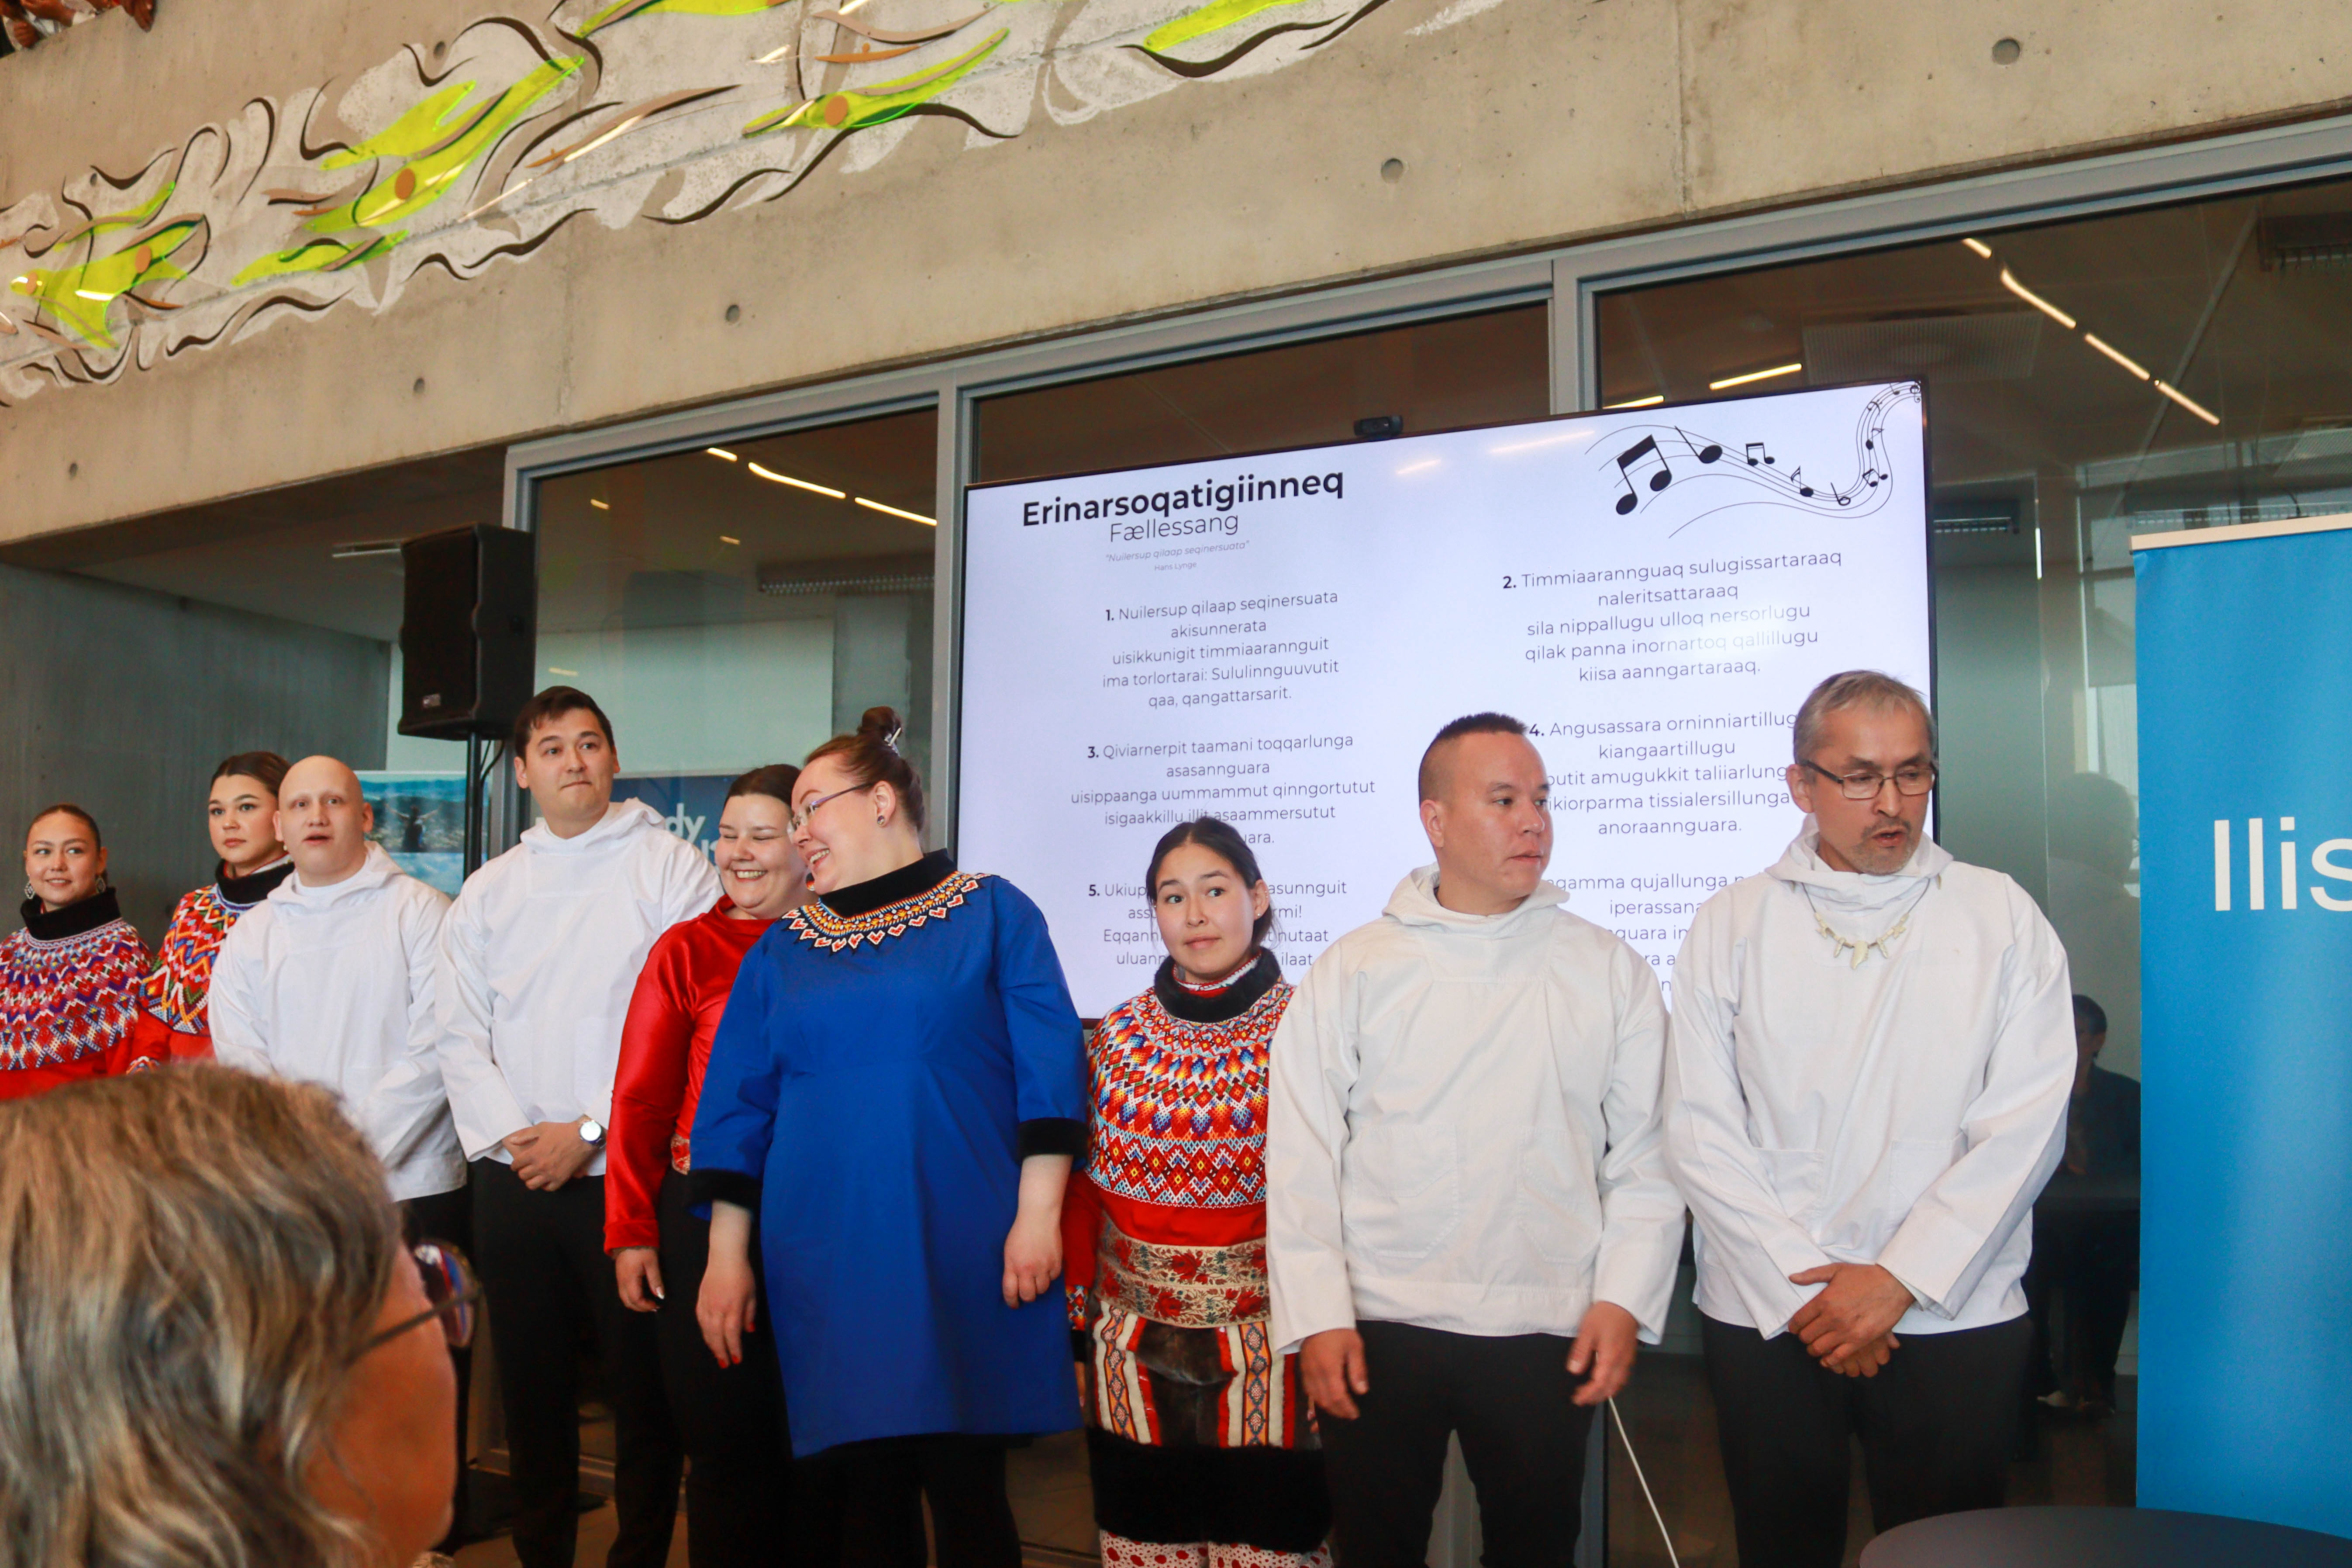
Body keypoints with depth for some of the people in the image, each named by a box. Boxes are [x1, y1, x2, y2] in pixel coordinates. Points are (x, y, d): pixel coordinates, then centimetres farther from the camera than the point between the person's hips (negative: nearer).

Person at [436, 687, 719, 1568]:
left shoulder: (671, 869, -2)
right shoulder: (489, 890, 14)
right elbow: (459, 1031, 9)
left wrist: (589, 1132, -12)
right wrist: (507, 1133, -5)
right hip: (514, 1181, 4)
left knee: (644, 1389, 1)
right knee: (531, 1389, 12)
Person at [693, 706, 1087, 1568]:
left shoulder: (992, 913, 2)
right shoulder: (782, 948, 13)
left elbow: (1048, 1071, -4)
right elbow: (737, 1106, 11)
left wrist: (1037, 1214, -10)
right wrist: (726, 1257, 6)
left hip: (962, 1261, -3)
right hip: (826, 1263, 3)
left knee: (967, 1491, 0)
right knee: (866, 1495, 7)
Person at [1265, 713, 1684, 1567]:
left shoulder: (1609, 970, 4)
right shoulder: (1353, 971, 1)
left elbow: (1646, 1154, 4)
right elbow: (1302, 1160, -1)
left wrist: (1624, 1300, -4)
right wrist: (1317, 1318, -6)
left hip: (1547, 1334, 1)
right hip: (1379, 1330, 0)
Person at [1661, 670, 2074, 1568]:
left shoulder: (2003, 917, 3)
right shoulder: (1730, 927, 3)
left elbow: (2023, 1127, -4)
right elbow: (1699, 1130, -2)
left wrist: (1900, 1279, -11)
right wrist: (1799, 1287, -10)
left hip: (1954, 1321, 0)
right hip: (1763, 1321, 1)